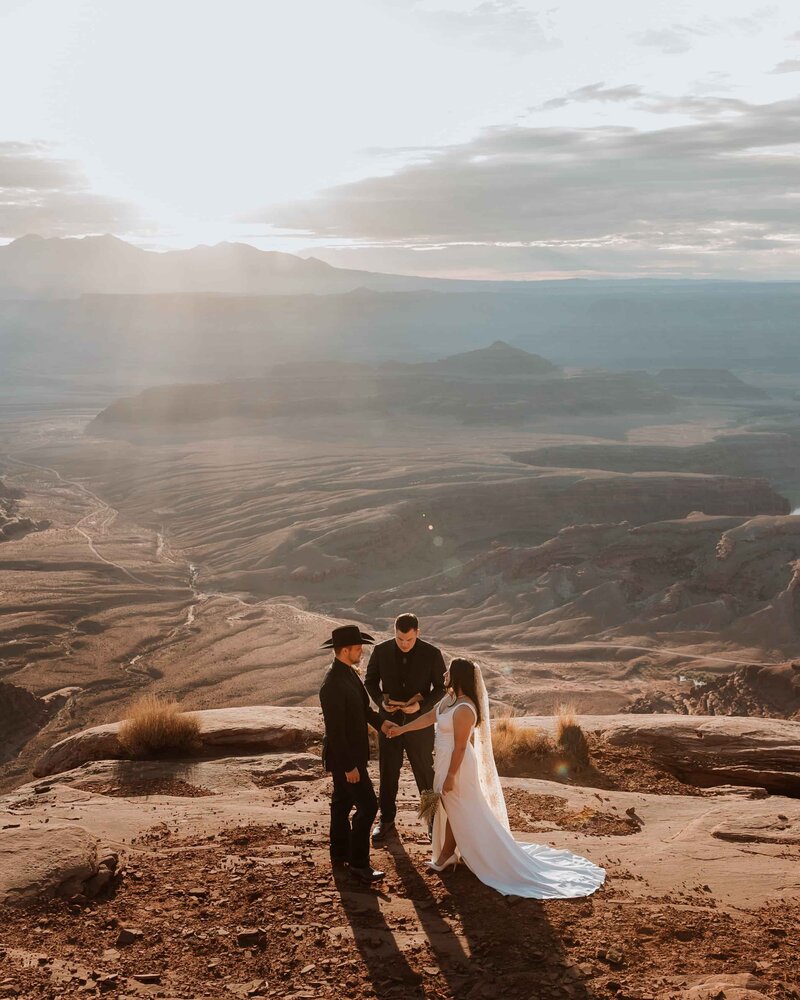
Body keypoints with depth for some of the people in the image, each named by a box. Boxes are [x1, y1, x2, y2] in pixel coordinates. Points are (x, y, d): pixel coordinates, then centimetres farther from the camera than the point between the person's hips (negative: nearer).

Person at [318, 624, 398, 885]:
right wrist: (349, 766, -22)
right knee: (367, 805, -5)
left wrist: (380, 722, -2)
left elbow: (362, 706, 14)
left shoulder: (348, 672, 1)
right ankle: (359, 863, 4)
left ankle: (340, 853, 34)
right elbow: (335, 730, -26)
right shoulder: (333, 686, -29)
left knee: (342, 802, 20)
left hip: (350, 752, 10)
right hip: (344, 757, -10)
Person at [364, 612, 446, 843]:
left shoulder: (432, 654, -13)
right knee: (388, 773, 13)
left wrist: (422, 705, -20)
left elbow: (442, 687, -5)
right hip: (389, 720, 2)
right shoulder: (381, 651, -9)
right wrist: (381, 701, -15)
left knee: (426, 772, 9)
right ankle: (386, 820, 28)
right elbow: (370, 680, 3)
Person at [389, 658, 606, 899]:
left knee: (464, 815, 7)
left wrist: (451, 776, -19)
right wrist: (401, 730, 16)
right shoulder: (451, 698, 1)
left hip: (457, 766, -10)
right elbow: (429, 717, 14)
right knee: (449, 810, 21)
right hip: (446, 762, 10)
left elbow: (460, 746, -24)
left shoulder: (463, 709, -29)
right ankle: (445, 855, 35)